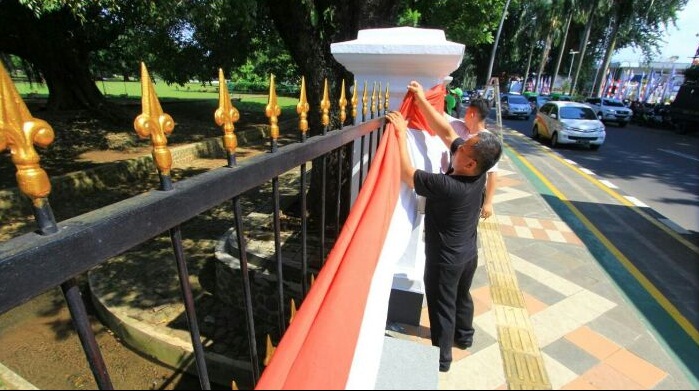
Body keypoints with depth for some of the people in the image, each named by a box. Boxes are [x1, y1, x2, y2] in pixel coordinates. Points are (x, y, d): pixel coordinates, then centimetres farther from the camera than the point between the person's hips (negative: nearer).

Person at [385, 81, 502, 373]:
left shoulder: (447, 186, -35)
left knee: (442, 308, 14)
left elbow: (406, 174, -28)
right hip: (469, 253, 8)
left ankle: (442, 359, 36)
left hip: (445, 259, -7)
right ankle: (464, 336, 54)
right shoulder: (479, 173, -13)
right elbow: (446, 132, -9)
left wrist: (401, 133, -23)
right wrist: (421, 99, -8)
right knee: (462, 297, 29)